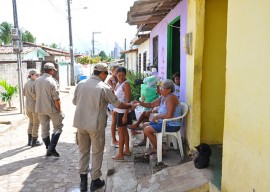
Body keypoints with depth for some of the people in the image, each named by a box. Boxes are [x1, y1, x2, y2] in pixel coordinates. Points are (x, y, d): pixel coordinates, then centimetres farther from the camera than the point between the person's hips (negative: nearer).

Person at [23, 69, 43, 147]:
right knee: (36, 124, 6)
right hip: (35, 106, -8)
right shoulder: (34, 84, -19)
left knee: (31, 122, 21)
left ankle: (29, 141, 26)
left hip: (28, 105, 8)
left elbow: (24, 93, 16)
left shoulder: (26, 83, 7)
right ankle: (34, 141, 15)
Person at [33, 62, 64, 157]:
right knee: (58, 127, 8)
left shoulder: (37, 81, 3)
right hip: (52, 108, -6)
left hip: (40, 108, 6)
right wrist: (59, 110, -8)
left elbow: (35, 95, 11)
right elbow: (56, 99, -17)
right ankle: (52, 148, -3)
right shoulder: (52, 81, -17)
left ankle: (48, 149, 22)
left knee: (44, 129, 13)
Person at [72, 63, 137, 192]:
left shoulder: (80, 84, 1)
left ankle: (83, 179, 23)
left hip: (80, 123, 5)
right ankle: (95, 180, 20)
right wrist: (130, 106, 11)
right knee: (97, 152, 10)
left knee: (83, 151, 17)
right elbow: (117, 104, -6)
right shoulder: (104, 87, -13)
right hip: (95, 124, -5)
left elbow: (74, 101, 12)